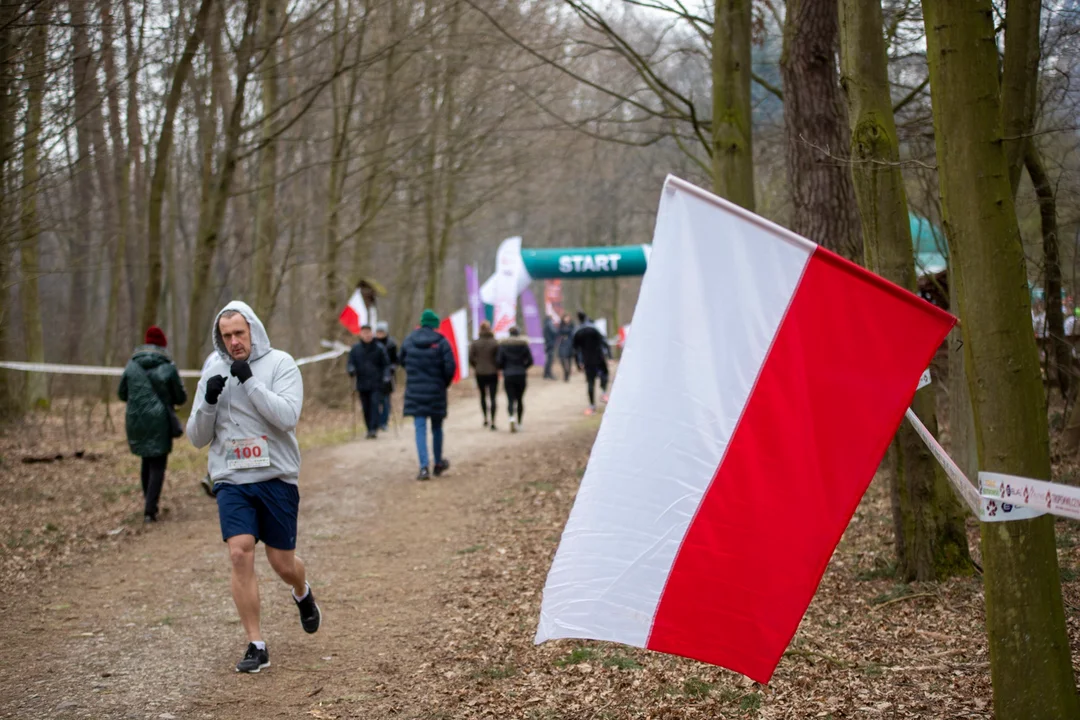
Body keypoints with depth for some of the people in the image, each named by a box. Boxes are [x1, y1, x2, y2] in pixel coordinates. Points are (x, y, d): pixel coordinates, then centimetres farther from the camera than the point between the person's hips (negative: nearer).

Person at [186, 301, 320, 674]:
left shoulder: (280, 364, -4)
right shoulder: (213, 372, 7)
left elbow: (287, 416, -19)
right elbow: (197, 438, 7)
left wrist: (251, 381, -22)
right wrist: (208, 401, -11)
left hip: (276, 478, -2)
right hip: (231, 480, 2)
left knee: (282, 562, 5)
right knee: (240, 554, -13)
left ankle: (303, 593, 42)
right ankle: (256, 646, -4)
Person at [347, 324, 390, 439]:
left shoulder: (379, 348, 3)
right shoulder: (355, 349, 8)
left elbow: (386, 364, 7)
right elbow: (350, 363, 9)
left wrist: (385, 376, -7)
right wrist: (351, 370, -13)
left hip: (376, 383, -3)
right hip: (362, 384, 3)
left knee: (374, 405, -13)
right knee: (366, 408, 5)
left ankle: (374, 429, -16)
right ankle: (369, 430, 14)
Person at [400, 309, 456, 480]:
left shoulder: (409, 341, 0)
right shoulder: (441, 342, -9)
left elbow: (403, 362, 11)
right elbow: (450, 366, -13)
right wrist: (445, 383, 5)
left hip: (415, 392, 1)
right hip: (436, 392, -1)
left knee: (420, 428, 0)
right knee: (437, 428, 16)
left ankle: (424, 467, -12)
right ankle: (438, 464, 29)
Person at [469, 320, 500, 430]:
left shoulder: (475, 343, -4)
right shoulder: (495, 343, -9)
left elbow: (471, 358, -6)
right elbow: (499, 358, -11)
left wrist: (475, 367, 11)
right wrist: (497, 367, 7)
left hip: (480, 373, 2)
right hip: (492, 373, -2)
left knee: (483, 396, 20)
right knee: (493, 397, -1)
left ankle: (485, 419, 23)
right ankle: (492, 422, -9)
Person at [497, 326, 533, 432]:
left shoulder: (503, 345, -2)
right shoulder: (524, 344, -1)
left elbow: (499, 361, -5)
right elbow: (530, 361, -3)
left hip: (508, 375, -1)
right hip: (521, 375, 1)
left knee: (510, 399, -2)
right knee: (520, 399, 12)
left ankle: (511, 418, -27)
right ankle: (519, 423, 15)